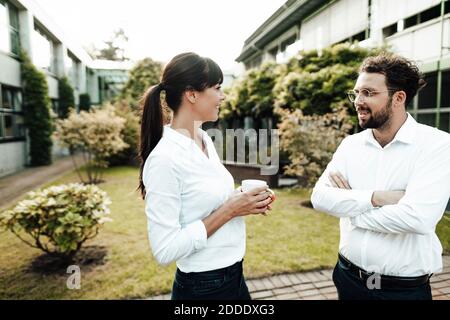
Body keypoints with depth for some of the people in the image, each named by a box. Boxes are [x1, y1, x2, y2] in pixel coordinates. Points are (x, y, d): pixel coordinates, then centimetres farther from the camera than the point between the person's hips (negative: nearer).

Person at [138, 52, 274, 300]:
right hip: (202, 287, -7)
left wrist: (240, 201, -5)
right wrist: (229, 211, -23)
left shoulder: (205, 139, 0)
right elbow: (165, 250, -24)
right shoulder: (165, 158, -25)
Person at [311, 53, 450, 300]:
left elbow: (417, 218, -27)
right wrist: (375, 197, -23)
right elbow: (320, 197, -10)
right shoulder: (350, 144, -1)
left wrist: (349, 206, -15)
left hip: (405, 288, -4)